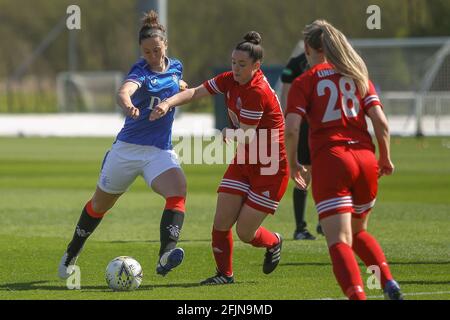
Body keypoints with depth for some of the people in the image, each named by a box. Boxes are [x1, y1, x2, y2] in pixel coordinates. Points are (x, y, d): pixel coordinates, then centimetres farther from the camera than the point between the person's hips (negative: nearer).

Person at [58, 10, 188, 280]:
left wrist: (183, 87, 12)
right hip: (127, 148, -3)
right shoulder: (141, 72, -14)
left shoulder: (175, 67, 4)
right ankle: (72, 254, 39)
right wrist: (128, 105, -60)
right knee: (100, 204, 15)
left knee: (178, 191, -28)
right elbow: (124, 91, -40)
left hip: (161, 151, 3)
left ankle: (165, 256, -41)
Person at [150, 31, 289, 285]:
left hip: (270, 169, -7)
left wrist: (228, 133, -1)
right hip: (244, 162, 7)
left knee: (245, 232, -1)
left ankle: (273, 243, 31)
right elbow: (195, 93, -5)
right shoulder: (230, 81, -2)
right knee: (221, 222, -1)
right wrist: (168, 103, -22)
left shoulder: (258, 92, -26)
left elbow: (245, 137, -22)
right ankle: (225, 273, 17)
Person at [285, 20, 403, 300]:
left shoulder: (304, 81, 4)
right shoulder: (359, 76, 14)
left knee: (340, 242, -9)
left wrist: (293, 164, 8)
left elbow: (291, 129, -7)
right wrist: (385, 158, 18)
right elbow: (381, 122, 4)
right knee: (358, 232, 26)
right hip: (365, 160, 4)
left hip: (329, 161, -4)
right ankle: (390, 284, 8)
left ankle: (358, 295, -30)